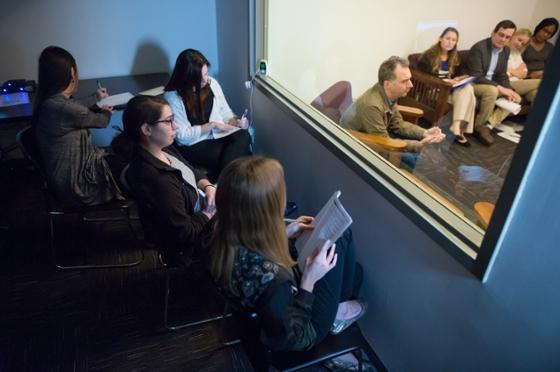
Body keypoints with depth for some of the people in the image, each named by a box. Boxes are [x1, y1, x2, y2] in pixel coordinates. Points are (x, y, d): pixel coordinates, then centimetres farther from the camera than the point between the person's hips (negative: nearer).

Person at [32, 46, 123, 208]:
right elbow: (101, 121, -10)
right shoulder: (67, 109, -30)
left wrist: (96, 97, 38)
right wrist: (106, 112, 13)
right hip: (76, 185, -8)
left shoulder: (47, 100, -2)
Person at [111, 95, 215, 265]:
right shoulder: (154, 179, -35)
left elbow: (193, 172, 10)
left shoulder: (164, 149, -7)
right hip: (189, 246, -8)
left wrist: (208, 187, -10)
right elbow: (185, 233, -29)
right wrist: (209, 214, -14)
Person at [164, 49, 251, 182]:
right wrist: (212, 125, -16)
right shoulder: (172, 97, -10)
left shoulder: (212, 83, 5)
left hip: (220, 135, 6)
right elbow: (182, 135, -12)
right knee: (235, 156, -30)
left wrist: (235, 121, -9)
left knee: (243, 136, -29)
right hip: (193, 145, -5)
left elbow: (225, 111, 14)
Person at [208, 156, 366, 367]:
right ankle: (337, 310, 25)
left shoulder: (222, 235, -22)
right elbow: (291, 340, -26)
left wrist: (284, 234, -2)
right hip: (294, 331, -6)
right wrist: (309, 281, -24)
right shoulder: (272, 279, -44)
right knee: (339, 236, 3)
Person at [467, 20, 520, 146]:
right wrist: (499, 88, -27)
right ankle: (479, 126, -18)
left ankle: (488, 124, -14)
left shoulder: (506, 50, 5)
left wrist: (508, 89, -11)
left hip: (491, 85, 8)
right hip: (472, 84, -8)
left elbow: (502, 75, 10)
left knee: (516, 98, -4)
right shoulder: (479, 48, -19)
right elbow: (476, 77, -25)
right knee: (492, 91, -35)